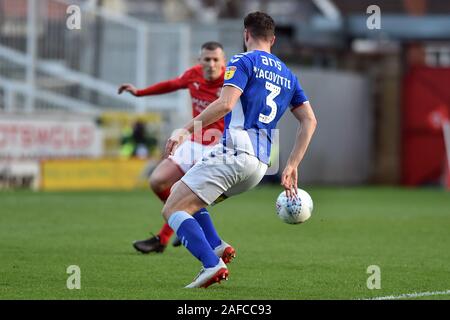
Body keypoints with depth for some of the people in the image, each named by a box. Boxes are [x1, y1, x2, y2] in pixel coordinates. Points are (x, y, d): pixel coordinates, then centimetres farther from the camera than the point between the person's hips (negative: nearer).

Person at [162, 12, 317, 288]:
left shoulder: (243, 61, 0)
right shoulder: (288, 75, 22)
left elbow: (226, 103, -15)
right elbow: (310, 122, 17)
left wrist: (186, 130, -13)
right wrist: (291, 167, 18)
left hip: (233, 152, -8)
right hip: (260, 166, 8)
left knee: (173, 210, -7)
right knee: (181, 195, 23)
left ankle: (213, 265, -25)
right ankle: (215, 249, 3)